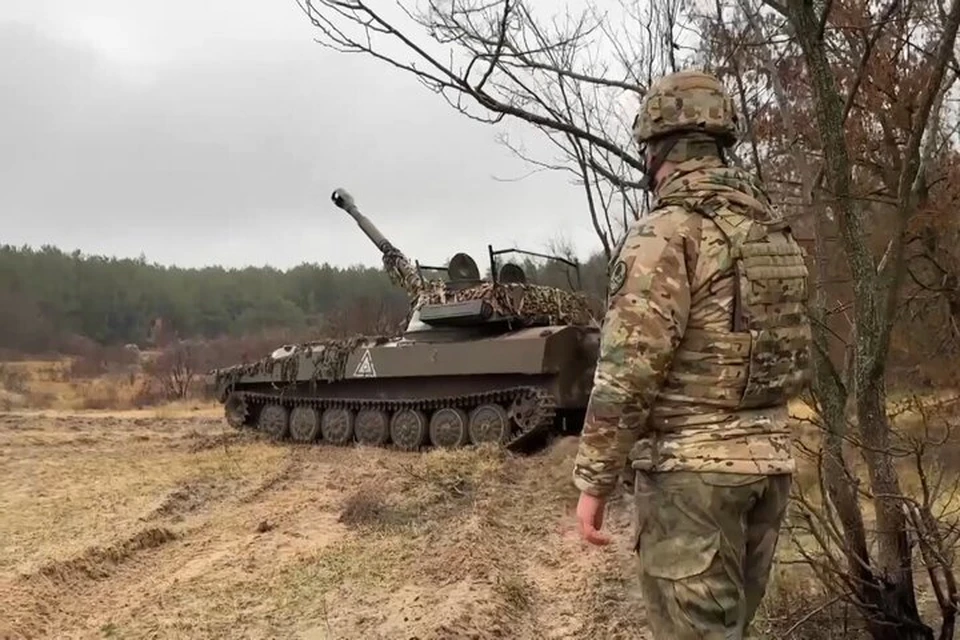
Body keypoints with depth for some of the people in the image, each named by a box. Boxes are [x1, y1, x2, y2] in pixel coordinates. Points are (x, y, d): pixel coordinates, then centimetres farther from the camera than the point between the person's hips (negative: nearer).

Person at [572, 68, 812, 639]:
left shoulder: (667, 232, -14)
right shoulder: (778, 232, 11)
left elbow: (627, 374, -19)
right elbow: (800, 361, 16)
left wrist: (595, 482, -12)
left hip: (692, 468, -8)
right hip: (770, 462, 8)